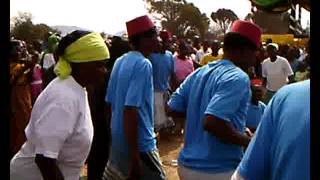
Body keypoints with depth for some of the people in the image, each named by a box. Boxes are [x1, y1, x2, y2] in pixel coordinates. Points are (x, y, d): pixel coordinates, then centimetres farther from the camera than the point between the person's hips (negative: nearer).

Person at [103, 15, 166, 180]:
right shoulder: (143, 65, -19)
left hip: (117, 141, 9)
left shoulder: (120, 62, 7)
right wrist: (135, 157, -25)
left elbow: (110, 103, 12)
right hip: (139, 144, -8)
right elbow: (130, 110, -27)